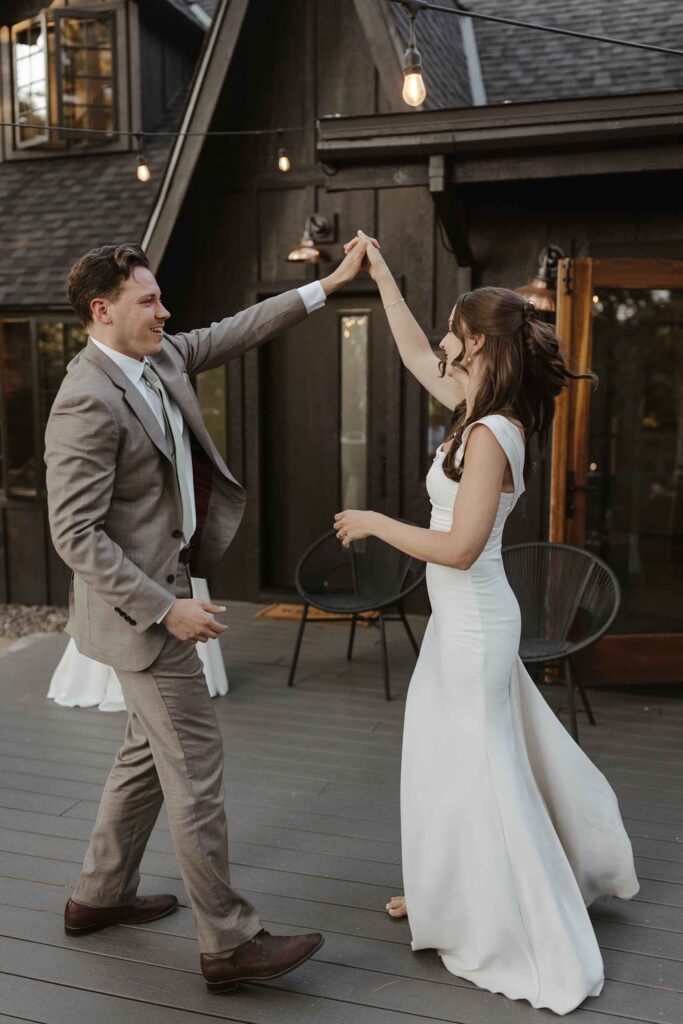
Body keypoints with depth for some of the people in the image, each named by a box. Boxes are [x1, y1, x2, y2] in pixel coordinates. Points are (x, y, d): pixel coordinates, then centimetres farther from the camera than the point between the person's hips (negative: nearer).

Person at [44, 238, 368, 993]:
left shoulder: (158, 357, 4)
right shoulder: (88, 401, -22)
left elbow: (232, 334, 16)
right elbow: (76, 535, -23)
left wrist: (327, 285, 14)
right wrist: (165, 608, -24)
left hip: (163, 589, 10)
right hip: (141, 606, -10)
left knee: (151, 752, 20)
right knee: (194, 766, -2)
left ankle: (99, 896, 37)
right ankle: (228, 943, 12)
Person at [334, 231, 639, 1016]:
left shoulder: (490, 435, -23)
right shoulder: (481, 411, 4)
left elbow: (459, 547, -25)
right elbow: (415, 358, 17)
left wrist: (374, 523, -14)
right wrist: (381, 278, 20)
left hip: (473, 625, -9)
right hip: (462, 621, 9)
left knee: (479, 773, 5)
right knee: (459, 764, 22)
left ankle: (531, 947, 21)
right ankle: (452, 892, 40)